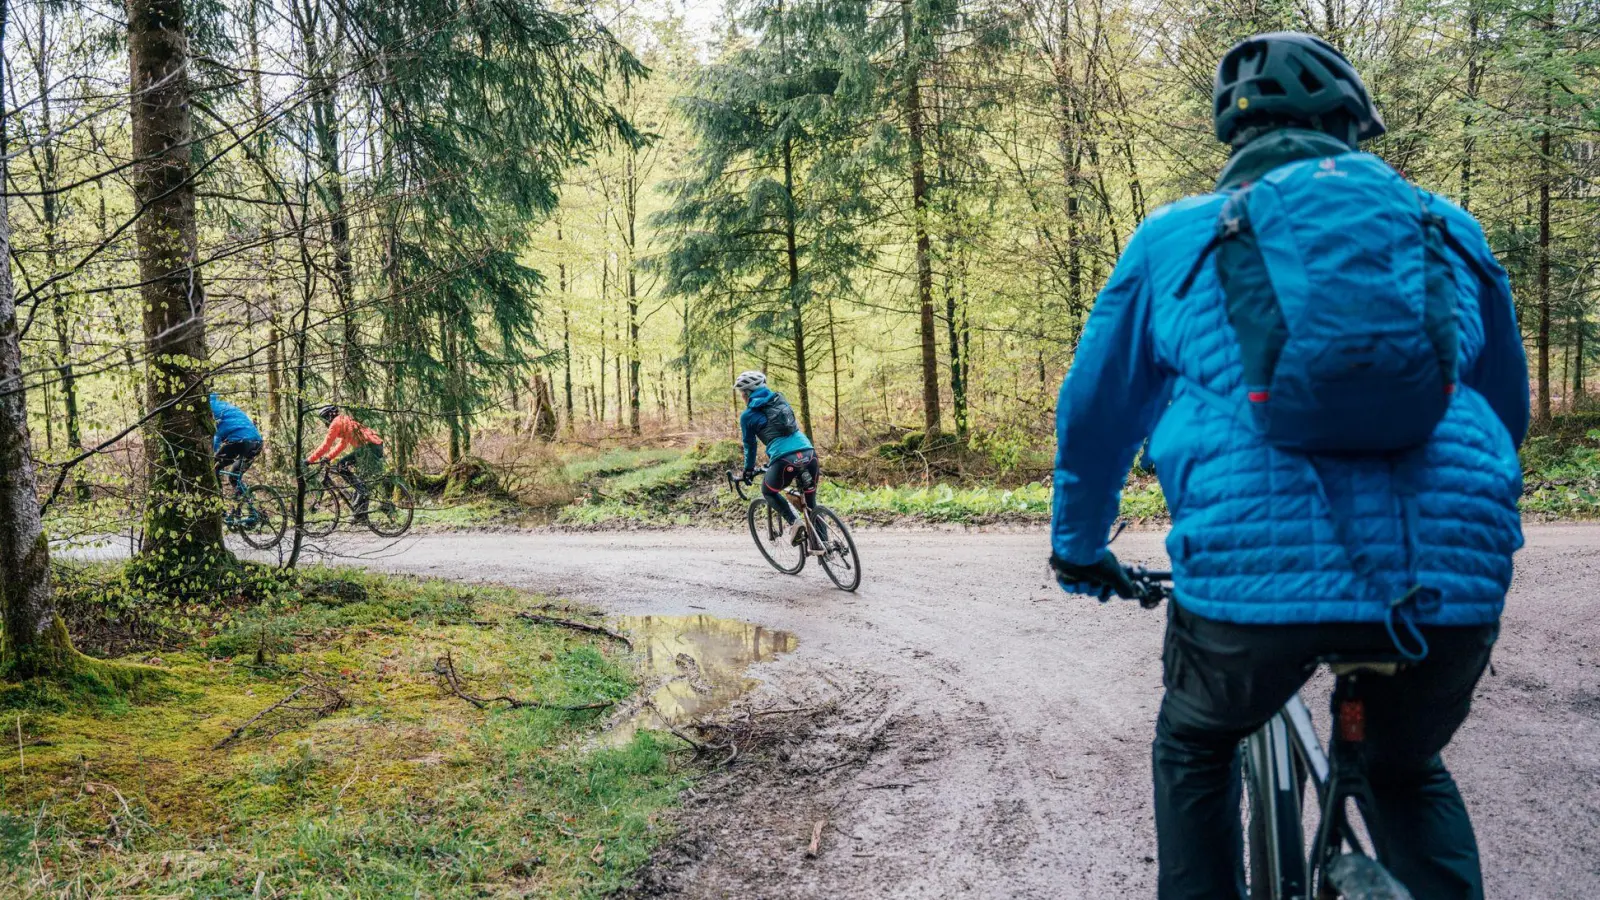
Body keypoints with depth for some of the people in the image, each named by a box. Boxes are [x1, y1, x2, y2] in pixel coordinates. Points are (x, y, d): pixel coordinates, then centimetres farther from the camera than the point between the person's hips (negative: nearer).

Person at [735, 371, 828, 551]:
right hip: (809, 453, 5)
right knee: (811, 501, 23)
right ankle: (822, 542, 13)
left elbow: (750, 445, 19)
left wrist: (748, 470, 36)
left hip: (785, 460, -4)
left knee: (768, 491, 25)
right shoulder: (781, 400, 24)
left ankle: (794, 522, 5)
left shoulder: (747, 415, 10)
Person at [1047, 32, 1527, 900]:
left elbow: (1094, 412, 21)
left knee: (1194, 752, 30)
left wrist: (1078, 548, 36)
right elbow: (1507, 405, 30)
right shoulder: (1449, 231, 19)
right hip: (1452, 582, 2)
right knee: (1409, 772, 32)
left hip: (1251, 569, -2)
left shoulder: (1173, 237, 15)